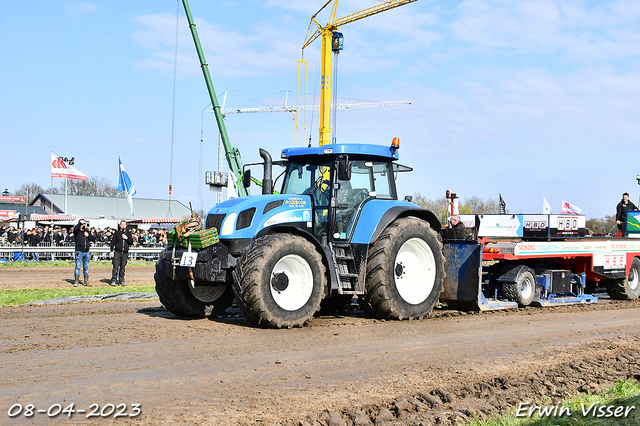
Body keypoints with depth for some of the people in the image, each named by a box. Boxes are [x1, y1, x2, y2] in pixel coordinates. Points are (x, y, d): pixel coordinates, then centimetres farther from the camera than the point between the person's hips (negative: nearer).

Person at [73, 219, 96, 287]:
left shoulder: (88, 231, 15)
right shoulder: (77, 231, 1)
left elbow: (94, 238, 11)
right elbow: (76, 228, -23)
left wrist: (88, 235, -4)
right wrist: (80, 223, -10)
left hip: (86, 252, 5)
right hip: (79, 252, -5)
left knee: (86, 267, 9)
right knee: (78, 266, -6)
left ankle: (86, 281, 15)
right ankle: (76, 281, -2)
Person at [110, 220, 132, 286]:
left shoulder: (128, 233, 13)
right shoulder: (117, 233, 6)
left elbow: (131, 241, 8)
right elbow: (113, 242, 5)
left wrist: (126, 238, -10)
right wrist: (112, 251, -1)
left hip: (125, 252, 2)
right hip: (117, 252, -2)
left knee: (123, 267, 6)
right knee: (116, 267, -5)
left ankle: (121, 280, 11)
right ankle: (113, 280, 0)